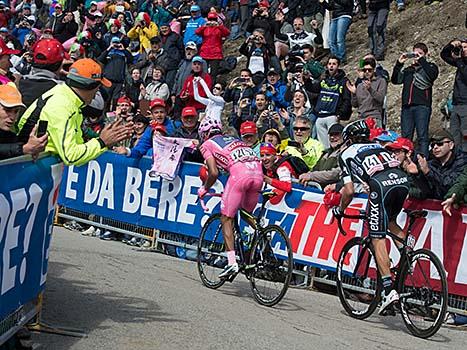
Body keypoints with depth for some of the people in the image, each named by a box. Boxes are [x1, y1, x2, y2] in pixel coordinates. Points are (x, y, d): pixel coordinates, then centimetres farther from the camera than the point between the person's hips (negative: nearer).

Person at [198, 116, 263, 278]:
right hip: (258, 173, 6)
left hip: (239, 173, -6)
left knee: (226, 219, 6)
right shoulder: (234, 139, 35)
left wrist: (204, 189, 23)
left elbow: (214, 173, 5)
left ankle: (232, 262, -4)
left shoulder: (207, 145, 17)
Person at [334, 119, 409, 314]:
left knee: (377, 239, 0)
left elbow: (349, 191, 13)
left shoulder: (347, 154, 21)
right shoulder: (379, 147, 36)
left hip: (381, 185, -5)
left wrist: (340, 210, 31)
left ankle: (389, 290, -10)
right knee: (390, 223, 31)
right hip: (402, 181, 6)